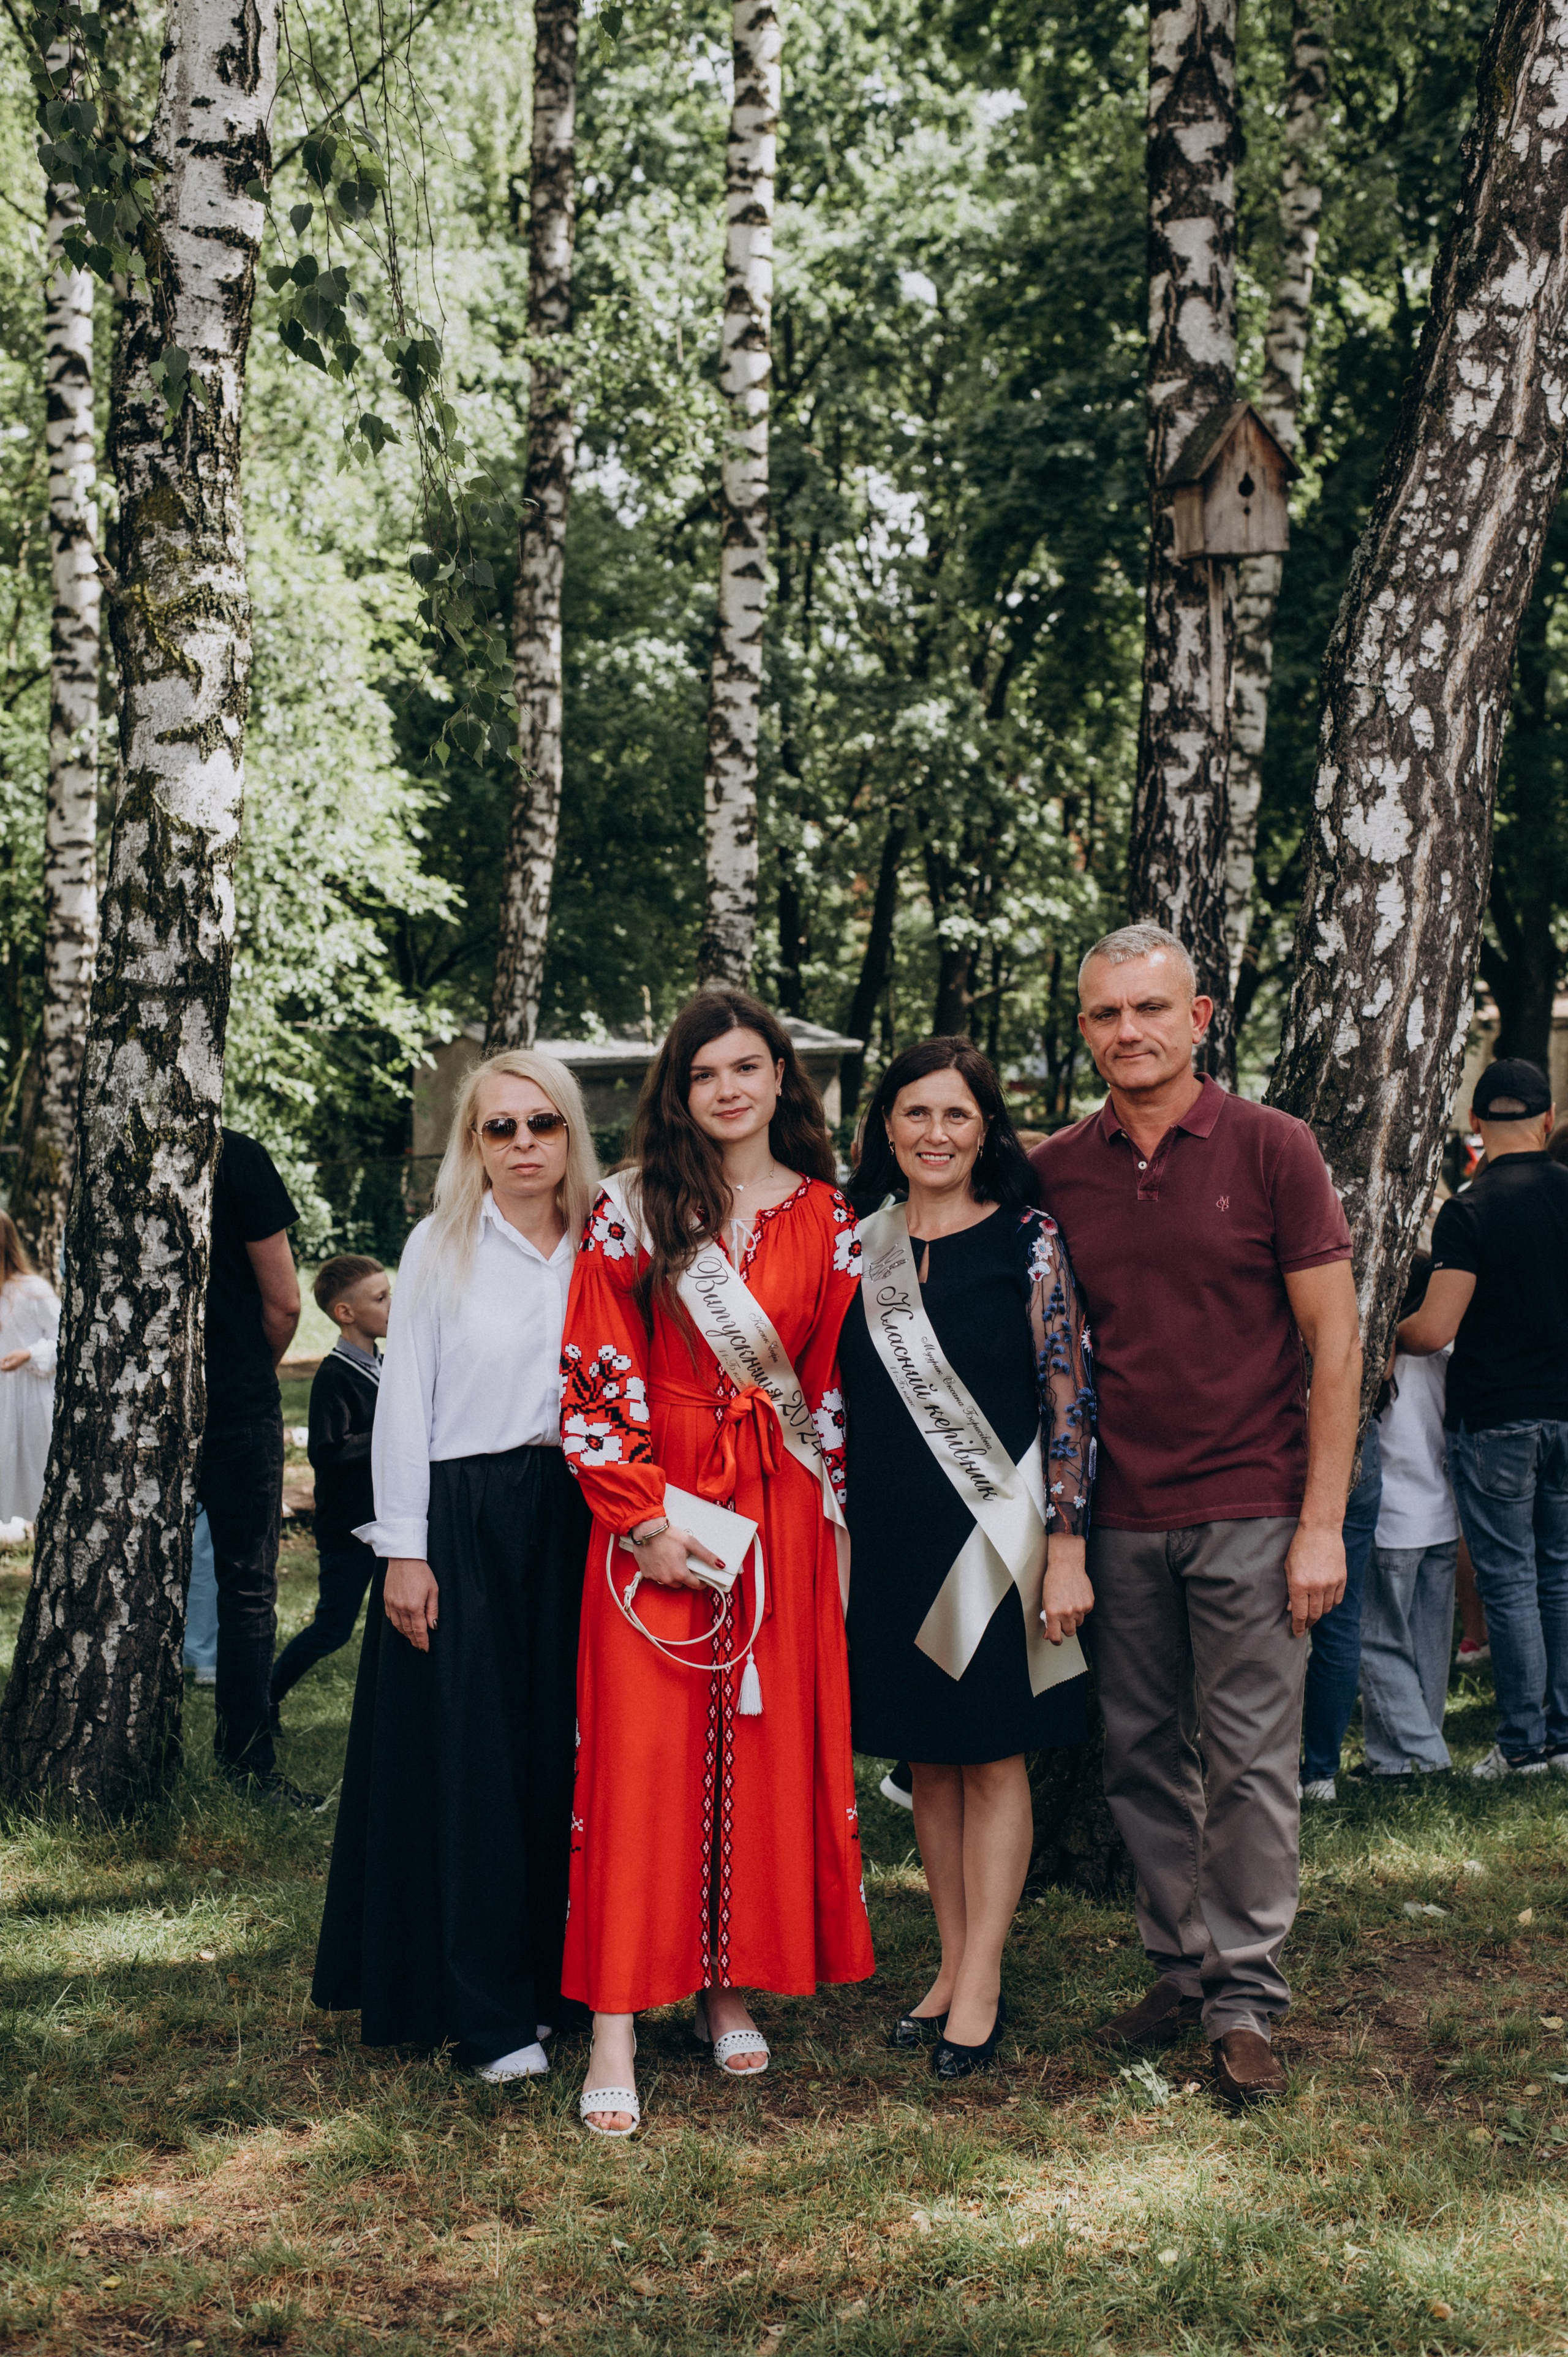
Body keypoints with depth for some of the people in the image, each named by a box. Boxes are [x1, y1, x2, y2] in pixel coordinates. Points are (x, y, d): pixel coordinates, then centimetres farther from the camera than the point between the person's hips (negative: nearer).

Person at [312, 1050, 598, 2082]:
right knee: (472, 1757, -3)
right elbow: (404, 1400, -1)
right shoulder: (440, 1248, 0)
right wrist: (404, 1551, -6)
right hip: (463, 1523, -3)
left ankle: (547, 1976, 18)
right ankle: (488, 2012, 4)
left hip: (571, 1526, 3)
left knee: (561, 1750, 5)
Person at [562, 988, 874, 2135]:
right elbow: (597, 1379, -3)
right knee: (642, 1753, -5)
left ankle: (731, 1986, 20)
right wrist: (646, 1518, -10)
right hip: (654, 1511, -2)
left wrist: (835, 1521, 3)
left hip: (780, 1519, 3)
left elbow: (836, 1386, 9)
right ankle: (616, 2029, -2)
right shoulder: (633, 1211, 0)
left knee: (768, 1746, 5)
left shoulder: (826, 1220, 7)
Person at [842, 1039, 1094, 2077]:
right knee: (928, 1755, 11)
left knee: (994, 1754, 2)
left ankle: (982, 1986, 9)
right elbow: (839, 1399, 13)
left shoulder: (1028, 1241, -5)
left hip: (995, 1529, -4)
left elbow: (1070, 1398, -8)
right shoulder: (858, 1245, 7)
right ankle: (953, 1965, 22)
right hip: (890, 1534, 4)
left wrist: (1066, 1546, -13)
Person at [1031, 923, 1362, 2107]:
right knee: (1144, 1757, 9)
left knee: (1250, 1762, 0)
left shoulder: (1271, 1147, -3)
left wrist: (1322, 1520, -8)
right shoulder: (1057, 1170, 5)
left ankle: (1247, 1996, 11)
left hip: (1248, 1510, -3)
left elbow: (1335, 1339, -3)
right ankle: (1181, 1967, 23)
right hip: (1119, 1519, 3)